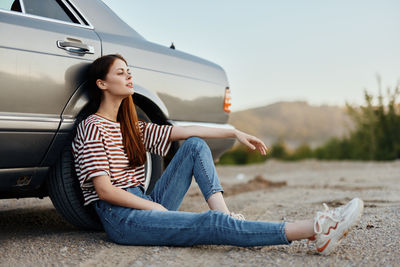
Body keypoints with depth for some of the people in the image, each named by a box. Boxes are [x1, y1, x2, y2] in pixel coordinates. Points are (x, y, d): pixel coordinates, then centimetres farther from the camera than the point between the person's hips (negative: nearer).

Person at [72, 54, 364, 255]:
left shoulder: (131, 126, 17)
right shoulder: (92, 128, -7)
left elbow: (183, 131, 12)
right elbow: (104, 190, -16)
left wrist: (235, 133, 7)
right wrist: (156, 208, -14)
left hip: (146, 205, 9)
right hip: (121, 218, -9)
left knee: (195, 146, 0)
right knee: (211, 224, -26)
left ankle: (225, 212, -17)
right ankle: (315, 230, -35)